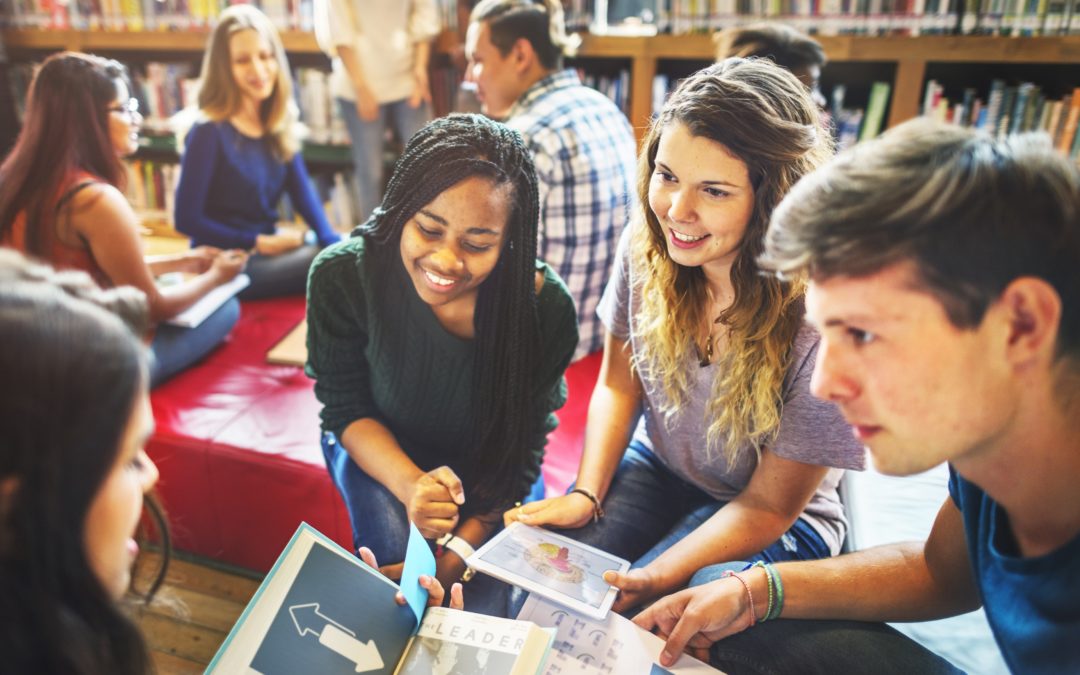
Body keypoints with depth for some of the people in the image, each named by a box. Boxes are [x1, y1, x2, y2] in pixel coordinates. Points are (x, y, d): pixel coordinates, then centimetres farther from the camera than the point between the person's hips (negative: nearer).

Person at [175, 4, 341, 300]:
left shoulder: (279, 122, 4)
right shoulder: (209, 131, -15)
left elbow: (302, 189, -1)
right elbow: (187, 219, -13)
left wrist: (333, 242, -16)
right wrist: (259, 242, -14)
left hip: (271, 246, 7)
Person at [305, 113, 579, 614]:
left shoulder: (547, 307, -28)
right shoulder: (341, 276, -28)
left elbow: (521, 446, -17)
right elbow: (346, 409, -15)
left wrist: (458, 551, -27)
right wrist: (410, 485, -35)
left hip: (487, 462, 0)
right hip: (380, 448, 1)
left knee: (488, 606, -17)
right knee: (396, 547, -25)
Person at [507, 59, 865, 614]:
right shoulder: (645, 245, -16)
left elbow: (768, 506, -18)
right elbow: (619, 385, 0)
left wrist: (655, 579, -29)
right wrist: (585, 495, -13)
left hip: (776, 525, -3)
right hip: (656, 468, 4)